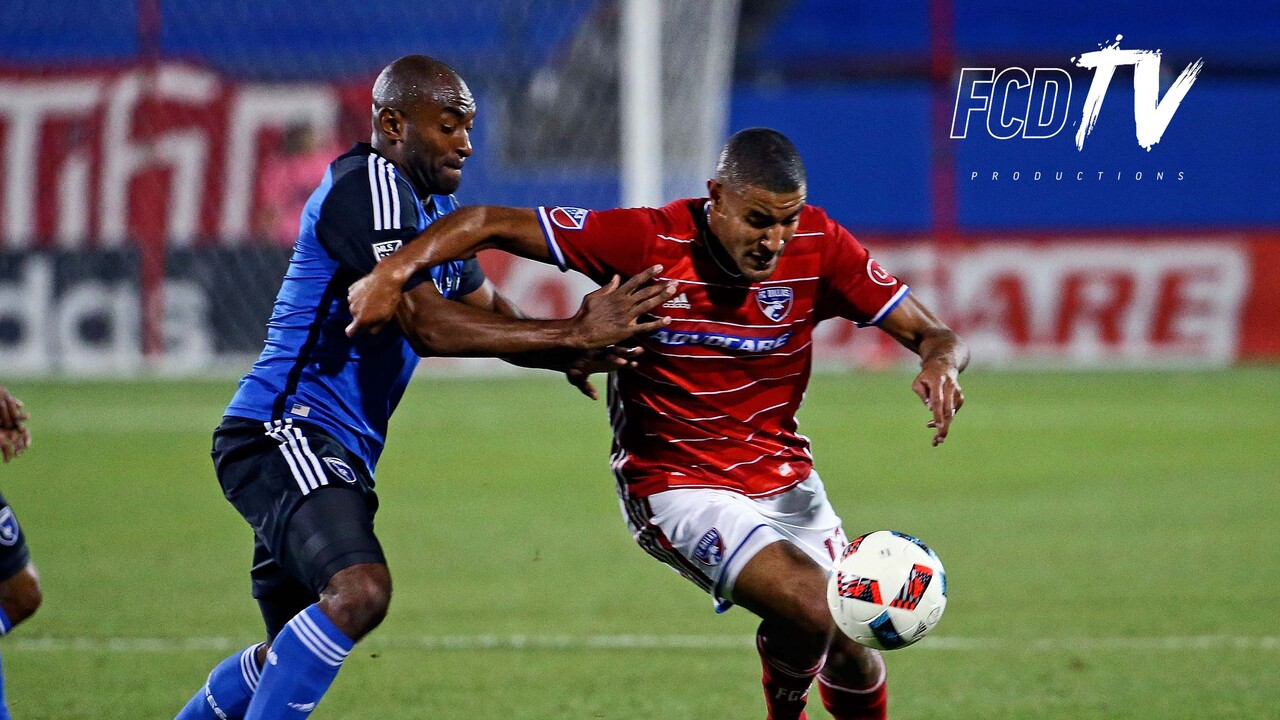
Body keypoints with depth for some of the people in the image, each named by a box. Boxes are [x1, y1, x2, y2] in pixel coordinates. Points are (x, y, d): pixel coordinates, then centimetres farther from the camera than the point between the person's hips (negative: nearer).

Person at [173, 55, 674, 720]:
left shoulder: (434, 208, 18)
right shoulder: (369, 187, -15)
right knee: (359, 590, -32)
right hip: (283, 432, -11)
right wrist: (572, 333, -22)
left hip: (335, 453, 11)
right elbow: (427, 325, -23)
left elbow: (493, 317, 16)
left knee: (289, 656, 18)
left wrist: (568, 351, -7)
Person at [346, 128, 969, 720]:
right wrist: (396, 269, -33)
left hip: (786, 478, 4)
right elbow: (490, 223, -17)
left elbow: (930, 334, -8)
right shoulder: (649, 241, -21)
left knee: (851, 659, 5)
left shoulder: (819, 246, -12)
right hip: (678, 485, -4)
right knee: (812, 609, -25)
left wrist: (940, 363, -32)